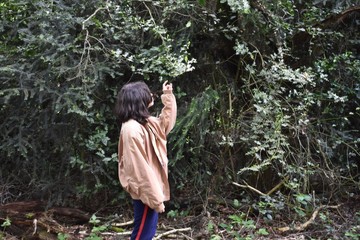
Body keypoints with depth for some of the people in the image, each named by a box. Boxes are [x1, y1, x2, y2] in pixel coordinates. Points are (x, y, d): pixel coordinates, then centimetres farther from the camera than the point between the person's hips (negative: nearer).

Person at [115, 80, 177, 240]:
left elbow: (167, 122, 27)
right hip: (145, 191, -10)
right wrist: (156, 198, -22)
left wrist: (168, 96, 18)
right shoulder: (132, 129, -23)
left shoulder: (146, 123, 6)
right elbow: (140, 168, -24)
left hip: (151, 188, 10)